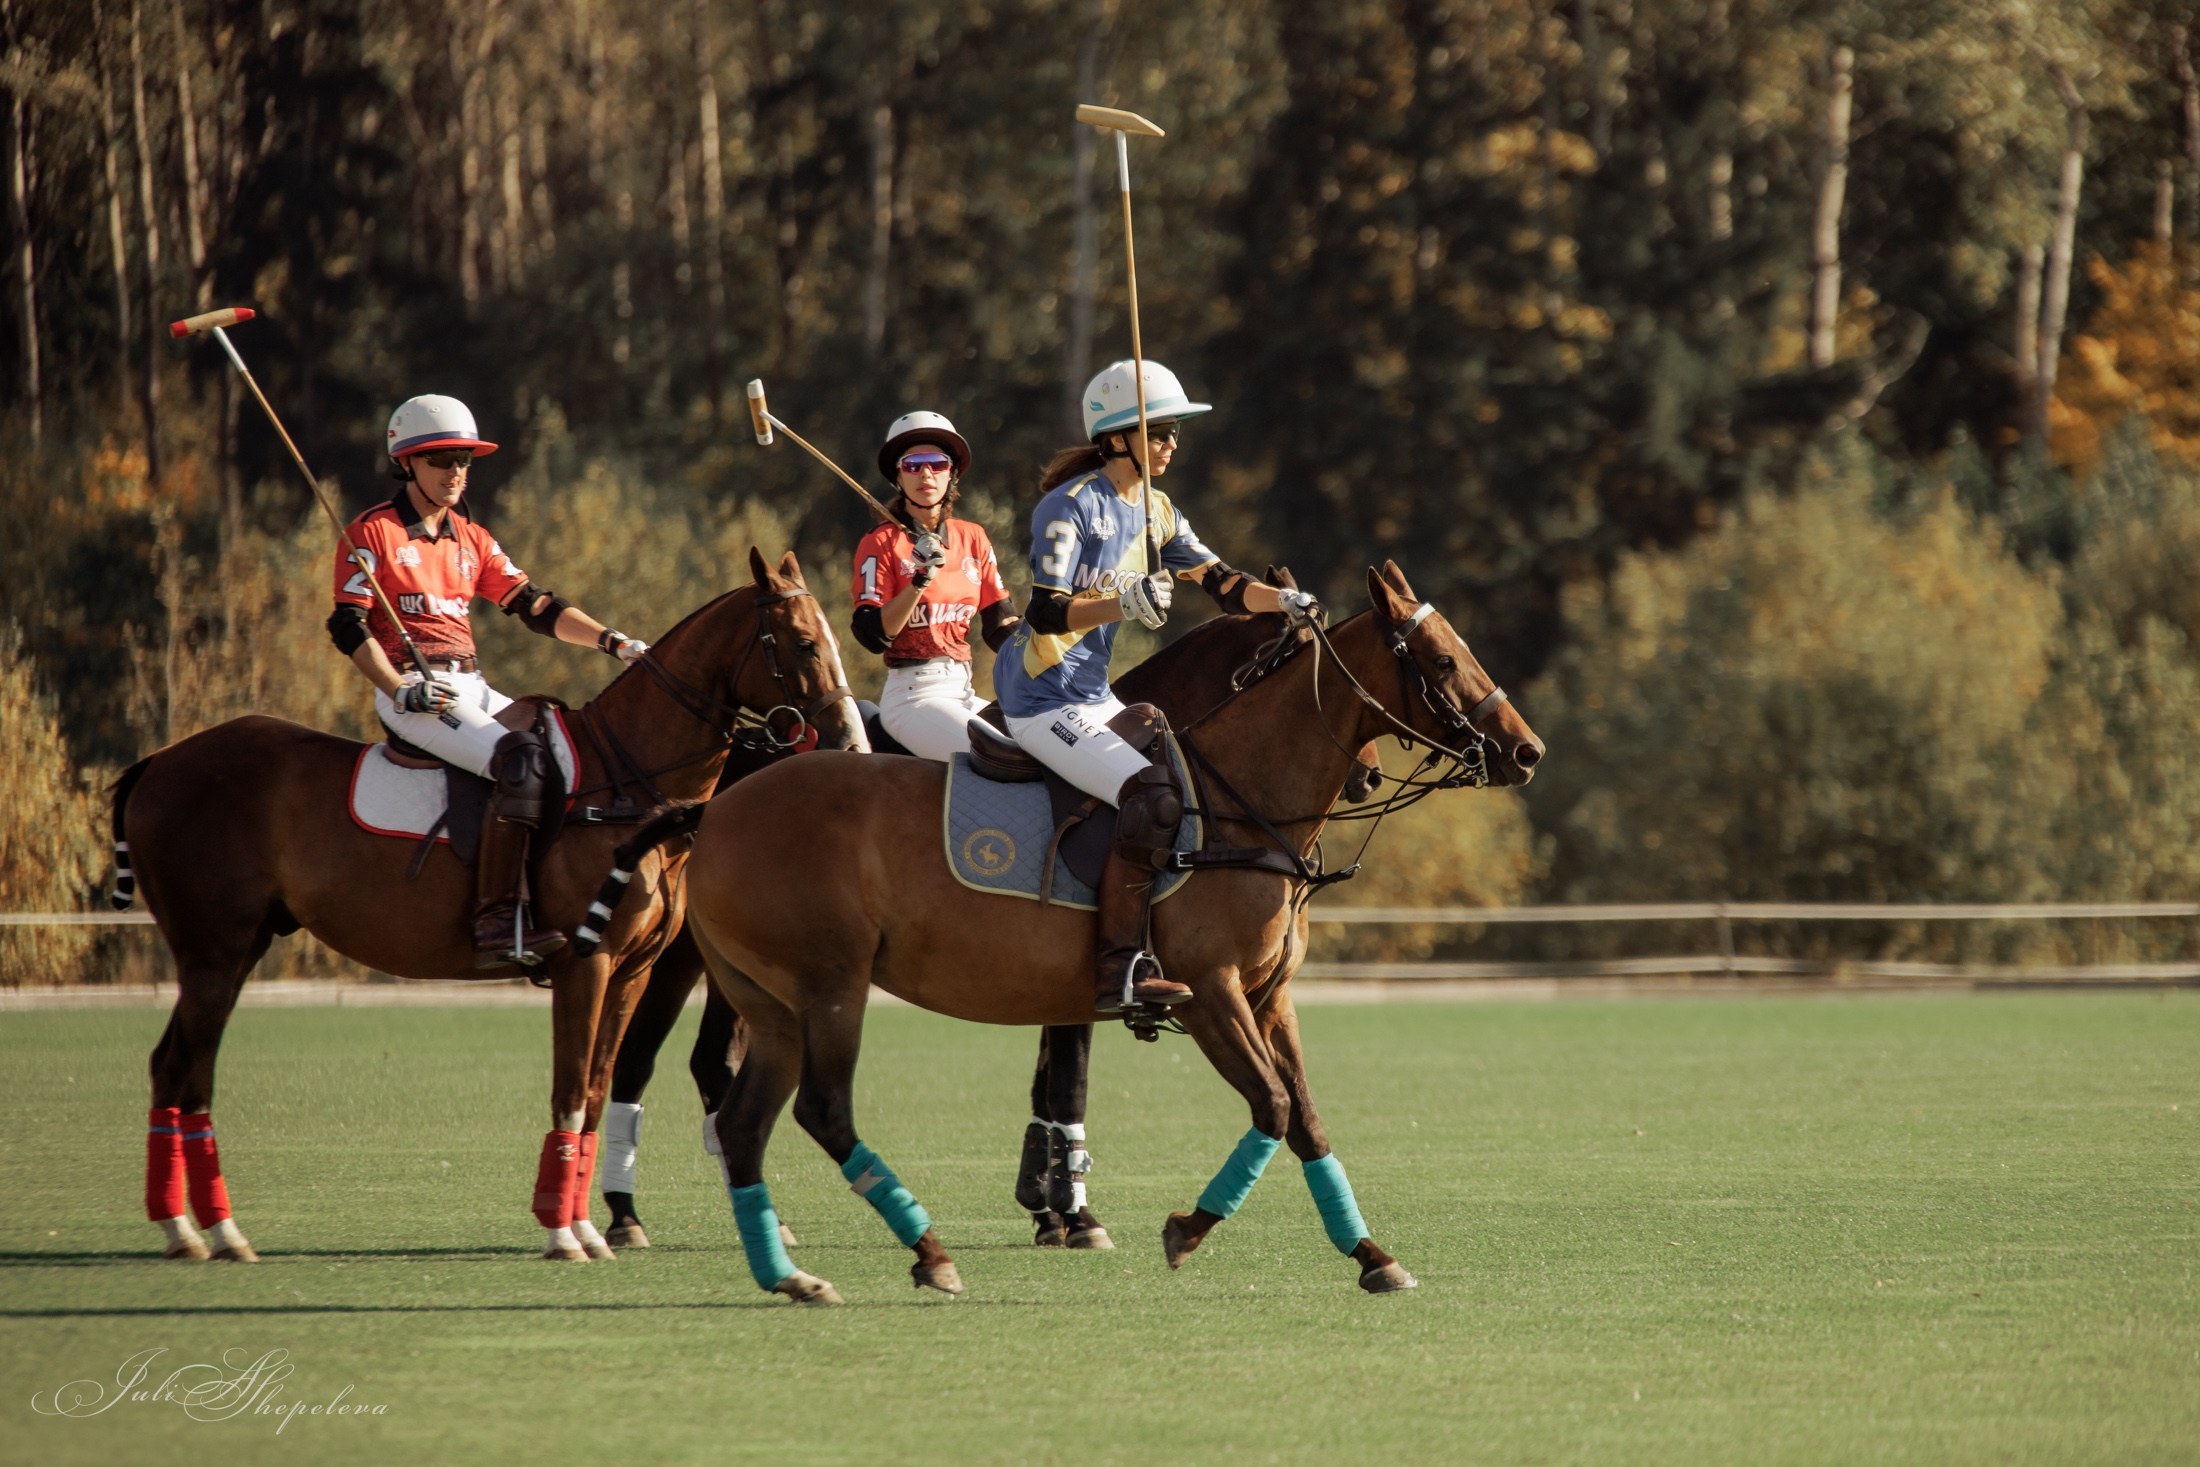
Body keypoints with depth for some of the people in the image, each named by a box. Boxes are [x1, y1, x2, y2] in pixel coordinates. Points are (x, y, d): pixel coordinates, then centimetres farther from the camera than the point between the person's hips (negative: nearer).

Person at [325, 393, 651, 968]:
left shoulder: (471, 541, 19)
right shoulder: (375, 533, -1)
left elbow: (533, 605, 15)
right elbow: (348, 625, -8)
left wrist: (610, 640, 1)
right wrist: (401, 690, -20)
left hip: (470, 688, 8)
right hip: (413, 693, -8)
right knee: (522, 757, -30)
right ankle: (496, 924, -37)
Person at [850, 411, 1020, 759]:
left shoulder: (972, 538, 12)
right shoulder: (881, 544, -3)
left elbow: (1001, 626, 11)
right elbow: (873, 635, -12)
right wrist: (920, 581, -22)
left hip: (963, 690, 6)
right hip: (912, 694, -6)